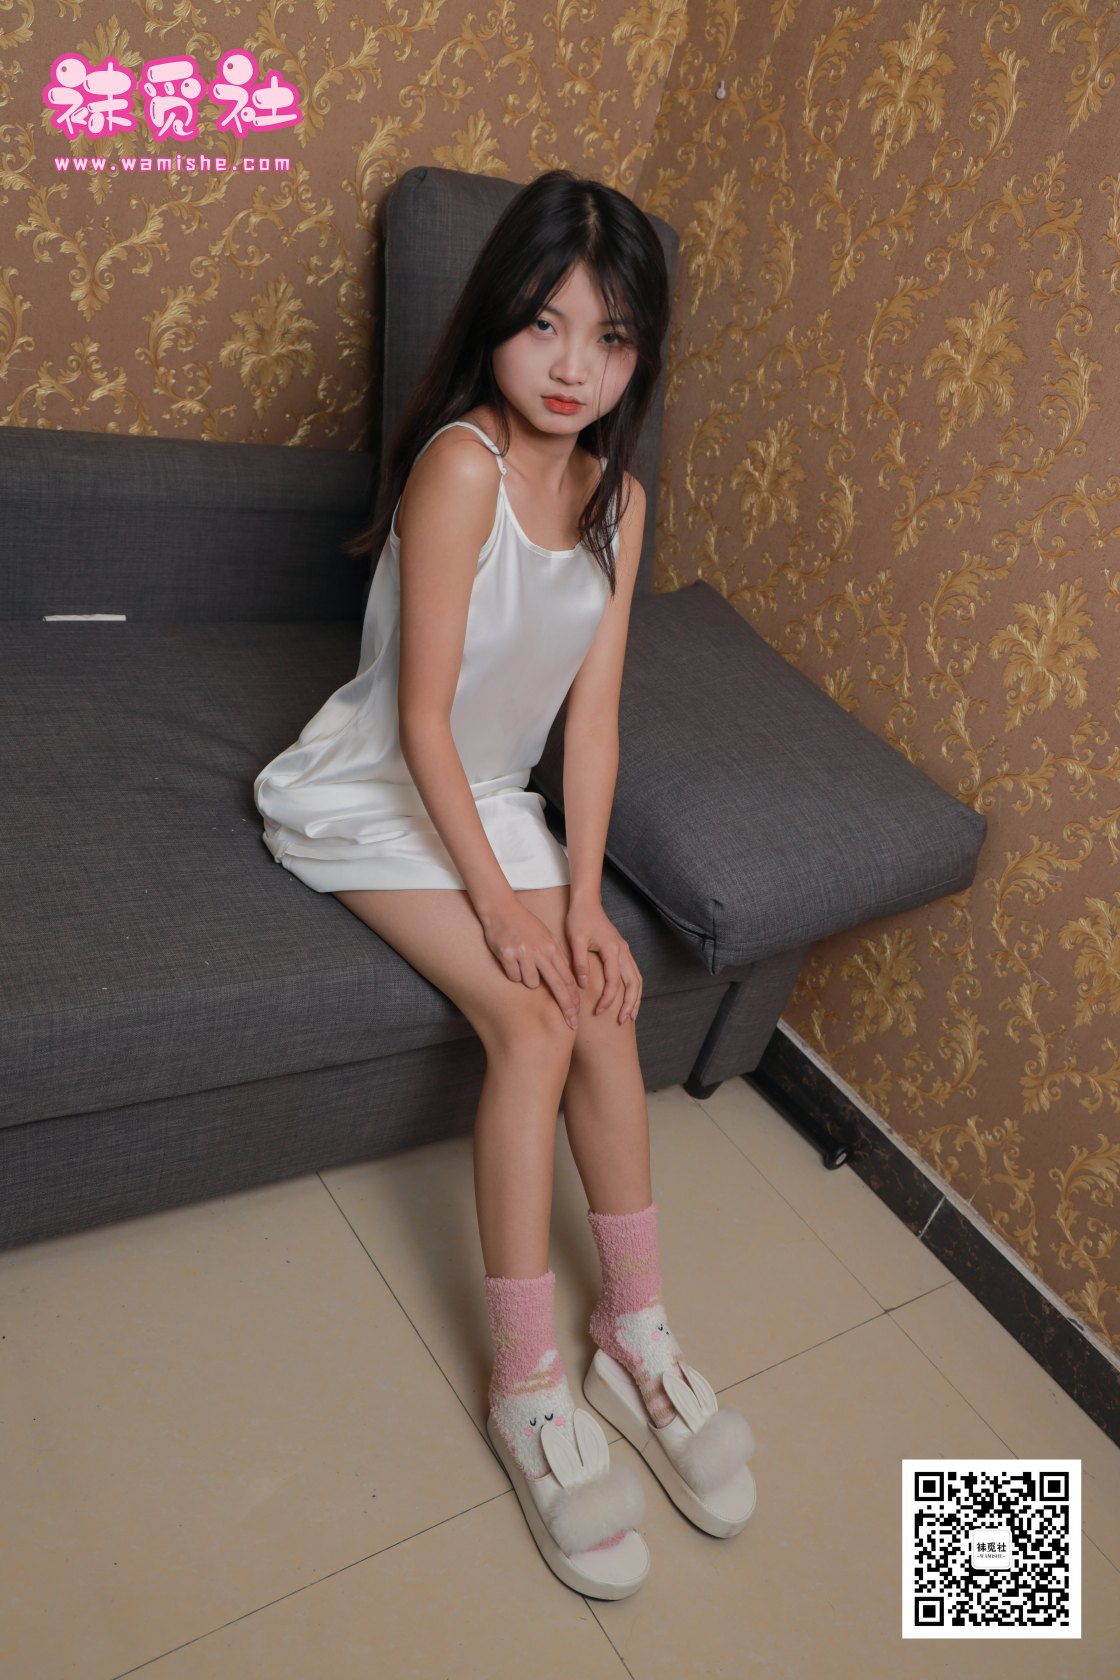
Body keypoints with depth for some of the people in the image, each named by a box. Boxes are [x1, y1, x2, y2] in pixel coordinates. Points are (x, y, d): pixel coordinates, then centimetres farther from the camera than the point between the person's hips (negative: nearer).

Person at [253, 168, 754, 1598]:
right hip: (371, 798, -6)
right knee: (533, 1023, -20)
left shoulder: (617, 497, -1)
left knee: (603, 1009, -9)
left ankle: (634, 1325, 9)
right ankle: (527, 1384, -7)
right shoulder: (461, 463, -22)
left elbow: (591, 716, -3)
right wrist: (499, 896, -20)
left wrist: (581, 898, -11)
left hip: (488, 796, 6)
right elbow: (423, 716, -22)